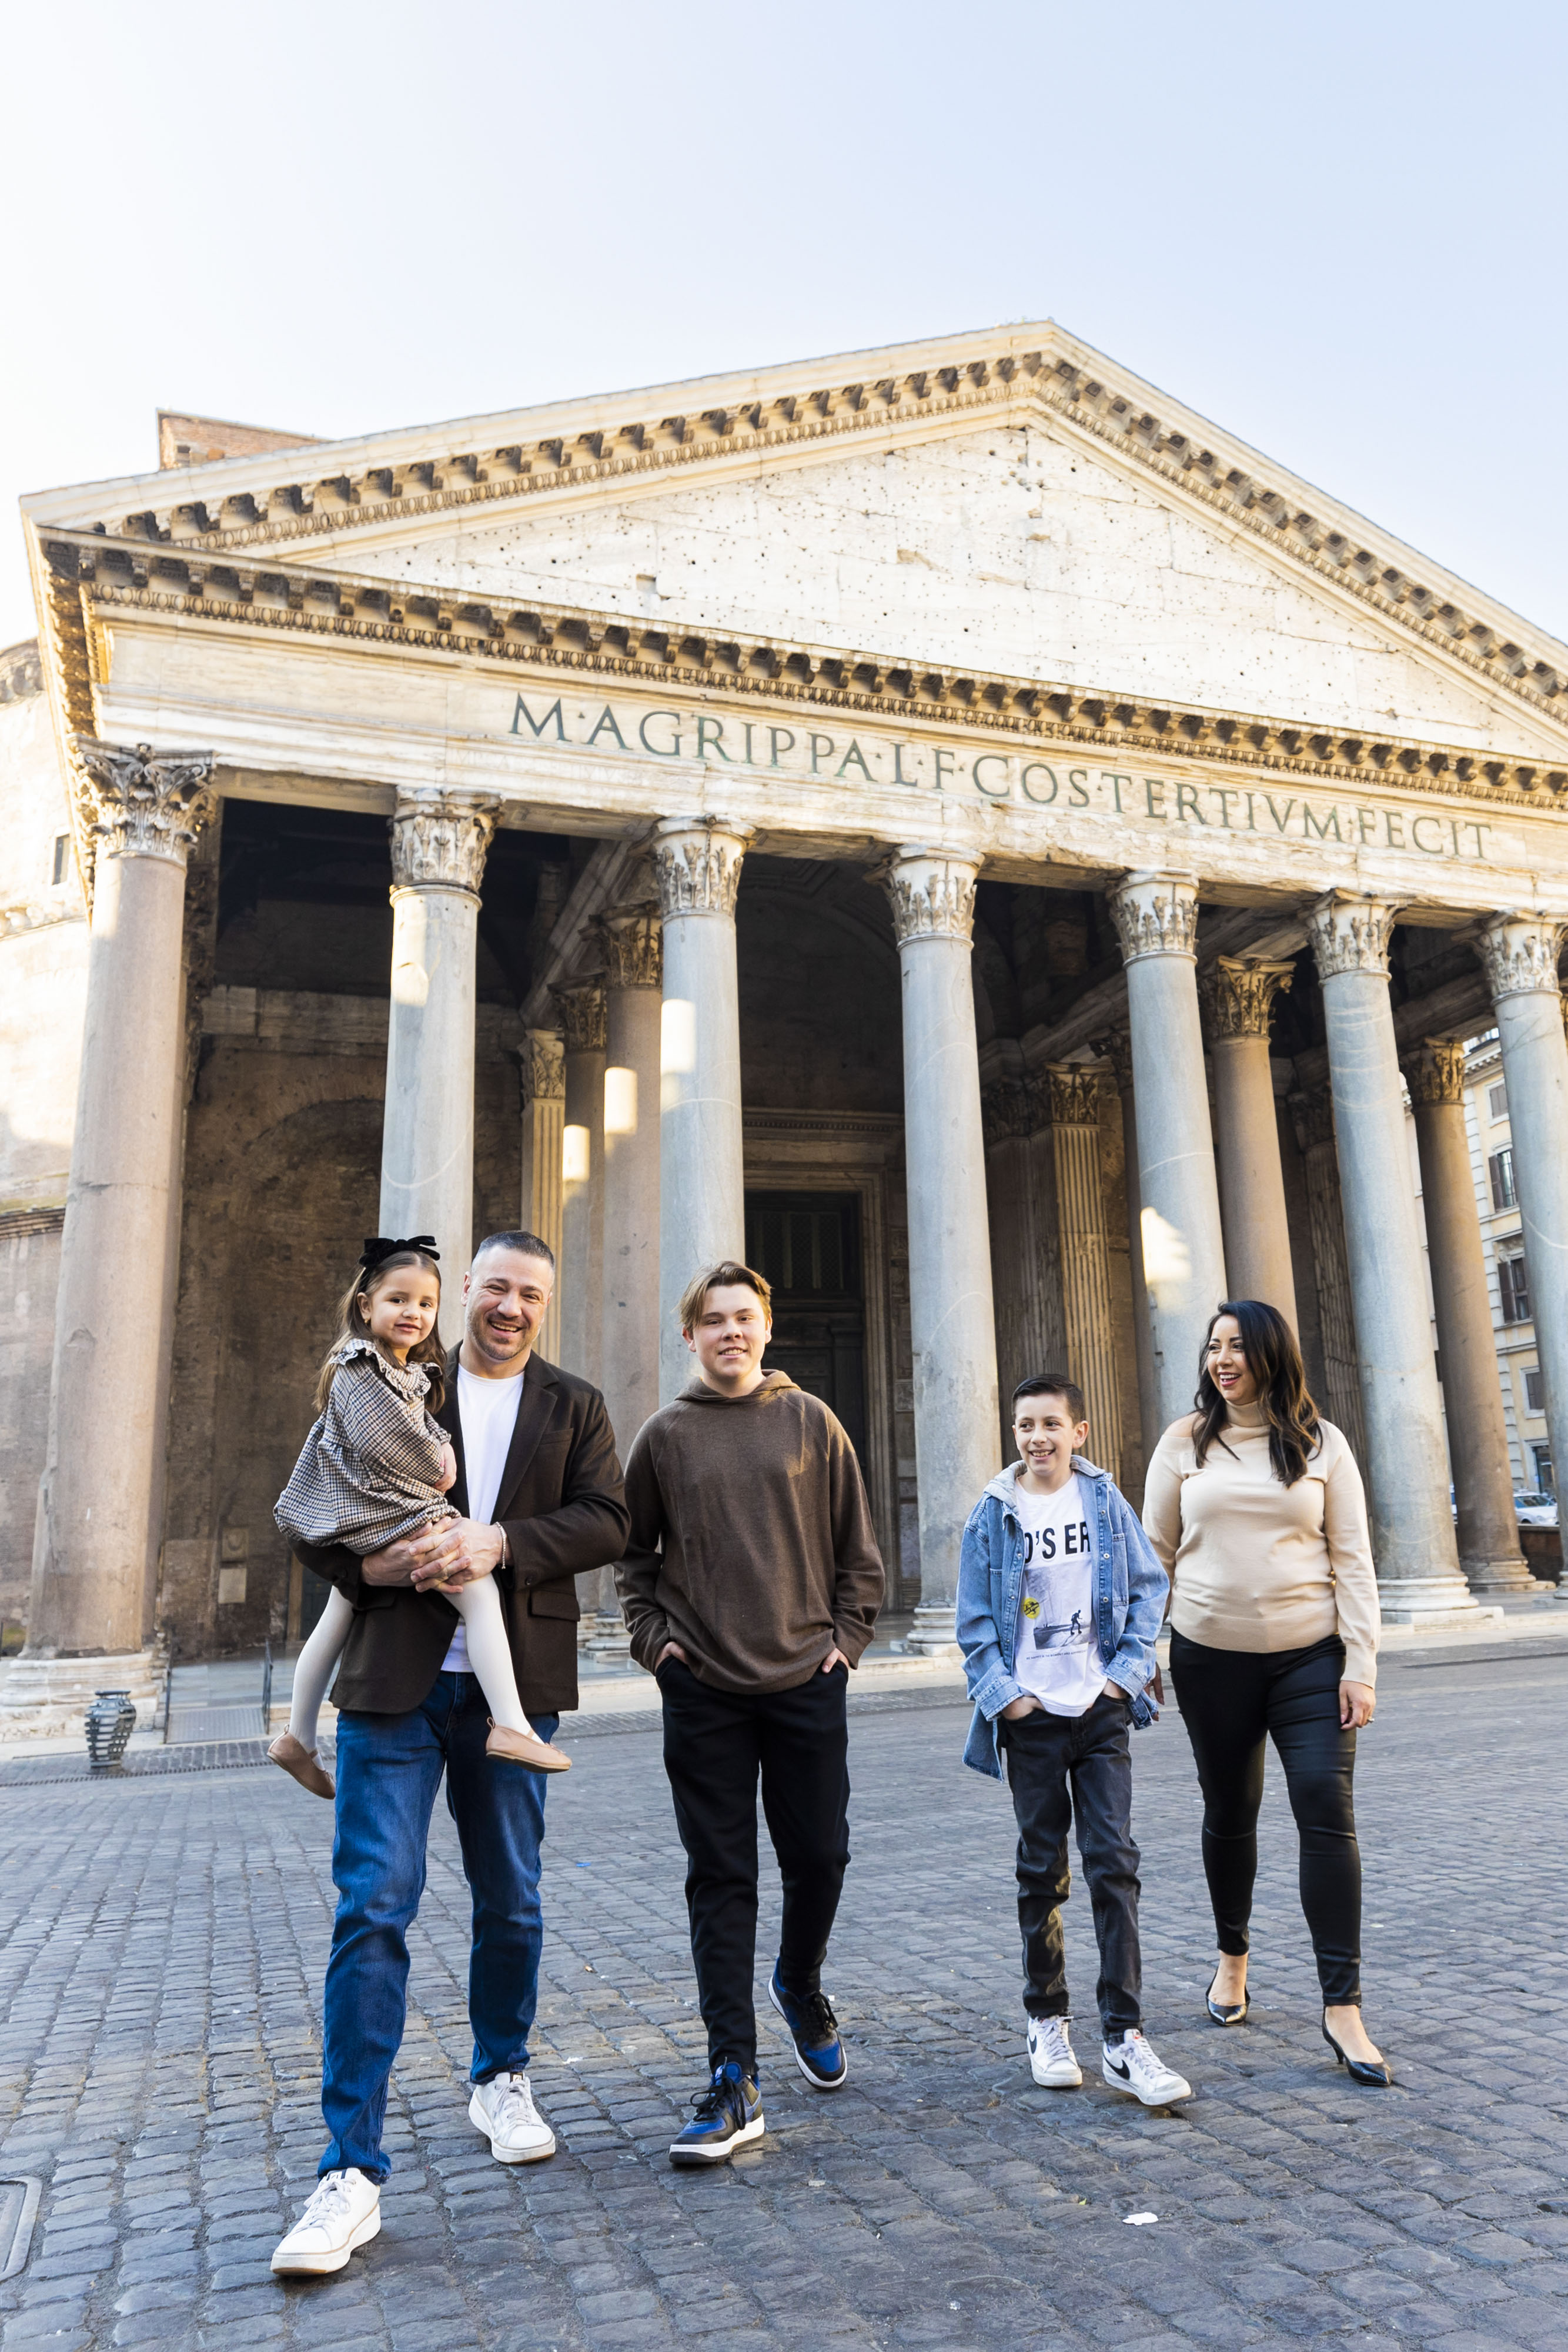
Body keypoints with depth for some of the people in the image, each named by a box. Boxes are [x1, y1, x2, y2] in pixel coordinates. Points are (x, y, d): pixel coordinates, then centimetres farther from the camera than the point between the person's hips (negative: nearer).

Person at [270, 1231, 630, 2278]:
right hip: (395, 1682, -1)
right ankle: (353, 2172, 4)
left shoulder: (574, 1406, 8)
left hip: (512, 1685, 2)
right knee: (374, 1906, -5)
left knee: (511, 1902, 14)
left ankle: (502, 2080, 38)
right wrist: (369, 1566, -14)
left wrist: (499, 1543, -19)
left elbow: (607, 1521, -4)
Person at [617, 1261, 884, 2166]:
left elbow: (859, 1546, 7)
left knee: (820, 1856, 8)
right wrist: (653, 1637, 1)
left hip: (806, 1683, 1)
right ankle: (735, 2083, 11)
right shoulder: (666, 1435, 2)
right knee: (722, 1879, 3)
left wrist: (848, 1637, 2)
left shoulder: (811, 1422, 3)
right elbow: (633, 1550, 12)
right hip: (704, 1691, 0)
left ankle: (800, 1985, 40)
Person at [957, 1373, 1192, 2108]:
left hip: (1101, 1710, 1)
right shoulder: (992, 1515, -2)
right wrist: (999, 1691, -9)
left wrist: (1130, 1668, -4)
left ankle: (1124, 2036, 6)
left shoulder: (1105, 1501, 1)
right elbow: (974, 1620, 0)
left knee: (1113, 1862, -2)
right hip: (1030, 1717, 0)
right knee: (1042, 1871, 9)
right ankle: (1047, 2021, 25)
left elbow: (1148, 1587, 5)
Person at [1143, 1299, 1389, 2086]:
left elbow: (1352, 1558, 0)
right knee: (1229, 1815, 12)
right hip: (1211, 1658, 1)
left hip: (1309, 1658, -1)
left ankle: (1343, 2008, 0)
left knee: (1327, 1812, -9)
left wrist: (1361, 1664, -6)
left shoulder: (1321, 1442, 1)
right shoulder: (1186, 1441, 2)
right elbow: (1154, 1550, 7)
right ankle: (1232, 1956, 35)